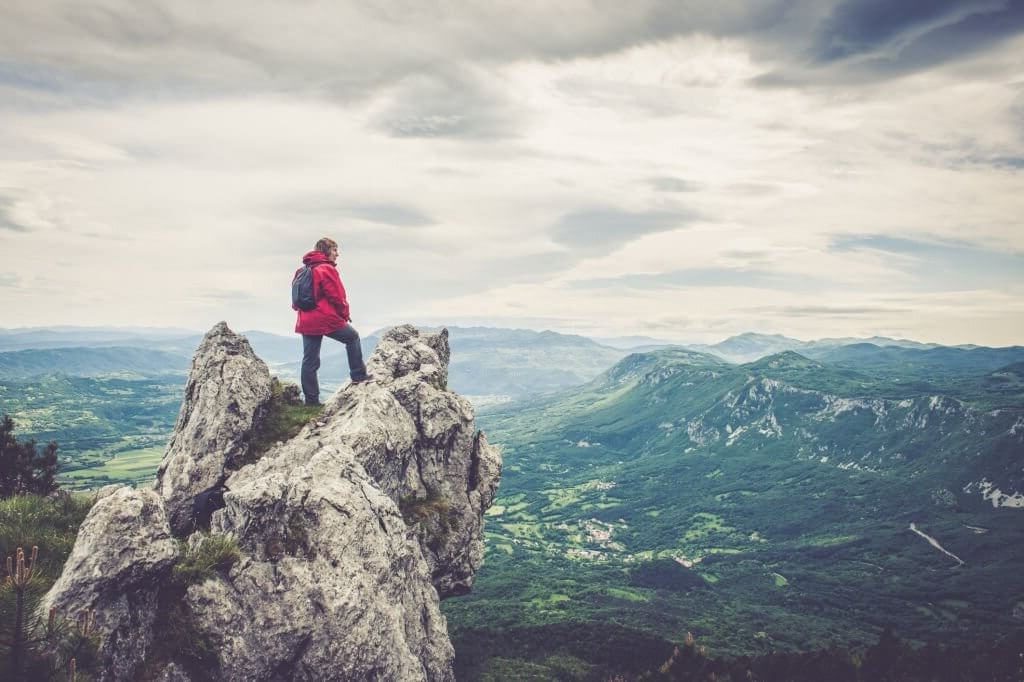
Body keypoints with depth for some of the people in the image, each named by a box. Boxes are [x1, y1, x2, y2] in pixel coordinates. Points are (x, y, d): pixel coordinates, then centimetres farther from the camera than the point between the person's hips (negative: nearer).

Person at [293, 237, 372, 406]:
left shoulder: (303, 271, 15)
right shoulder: (327, 269, -11)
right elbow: (337, 296, -11)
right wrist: (345, 314, 3)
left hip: (306, 321, 7)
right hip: (327, 320, -7)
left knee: (309, 360, 7)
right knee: (352, 336, 17)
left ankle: (311, 398, 9)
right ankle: (358, 375, 19)